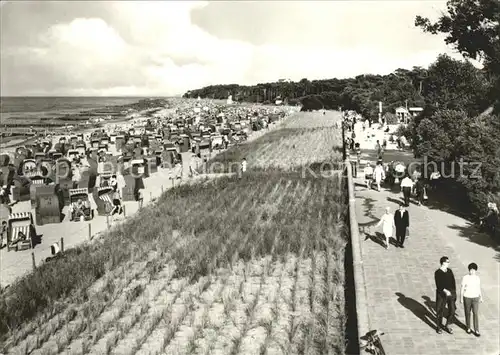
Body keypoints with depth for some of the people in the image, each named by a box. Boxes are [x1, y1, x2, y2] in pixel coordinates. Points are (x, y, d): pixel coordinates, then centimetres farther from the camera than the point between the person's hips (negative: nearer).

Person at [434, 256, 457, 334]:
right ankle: (438, 327, 24)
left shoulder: (450, 271, 5)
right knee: (440, 311, 6)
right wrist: (445, 291, -32)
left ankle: (448, 326, 25)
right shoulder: (438, 273, -12)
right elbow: (438, 284, -18)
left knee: (452, 311, 6)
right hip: (442, 294, -5)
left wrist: (454, 292, 8)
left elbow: (453, 282, 10)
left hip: (451, 294, 5)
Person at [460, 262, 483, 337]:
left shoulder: (477, 278, -2)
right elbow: (462, 288, -7)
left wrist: (481, 297, 11)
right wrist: (461, 298, -8)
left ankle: (476, 330, 3)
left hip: (475, 298, 2)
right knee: (467, 313, 10)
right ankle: (468, 328, 27)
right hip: (467, 298, -2)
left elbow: (479, 288, 9)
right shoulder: (465, 278, -11)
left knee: (475, 314, -3)